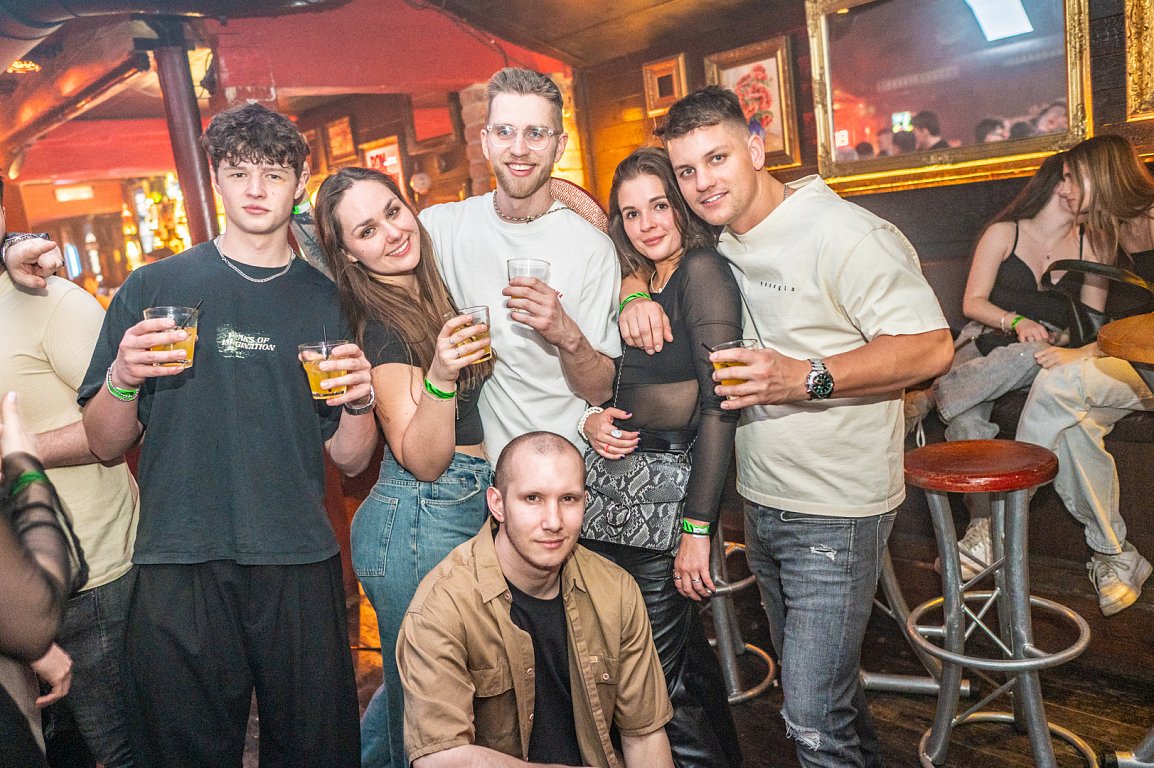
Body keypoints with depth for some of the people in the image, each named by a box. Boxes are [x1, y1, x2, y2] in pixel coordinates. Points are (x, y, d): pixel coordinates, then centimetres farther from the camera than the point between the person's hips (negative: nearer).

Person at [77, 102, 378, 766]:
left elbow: (349, 460, 8)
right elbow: (106, 445, 4)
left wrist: (360, 402, -12)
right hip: (180, 568, -1)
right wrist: (123, 378, -14)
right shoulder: (154, 287, 4)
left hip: (300, 567, 1)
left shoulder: (325, 300, 8)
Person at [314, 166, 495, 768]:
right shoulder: (379, 328, -15)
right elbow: (423, 460, -19)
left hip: (468, 511, 8)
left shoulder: (436, 291, 6)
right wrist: (440, 375, -34)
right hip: (418, 521, -8)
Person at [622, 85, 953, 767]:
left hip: (836, 513, -8)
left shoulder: (845, 235, -17)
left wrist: (806, 377, -30)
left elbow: (932, 348, -20)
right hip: (761, 501, 8)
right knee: (814, 678, 25)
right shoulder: (715, 245, 5)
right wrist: (636, 296, -5)